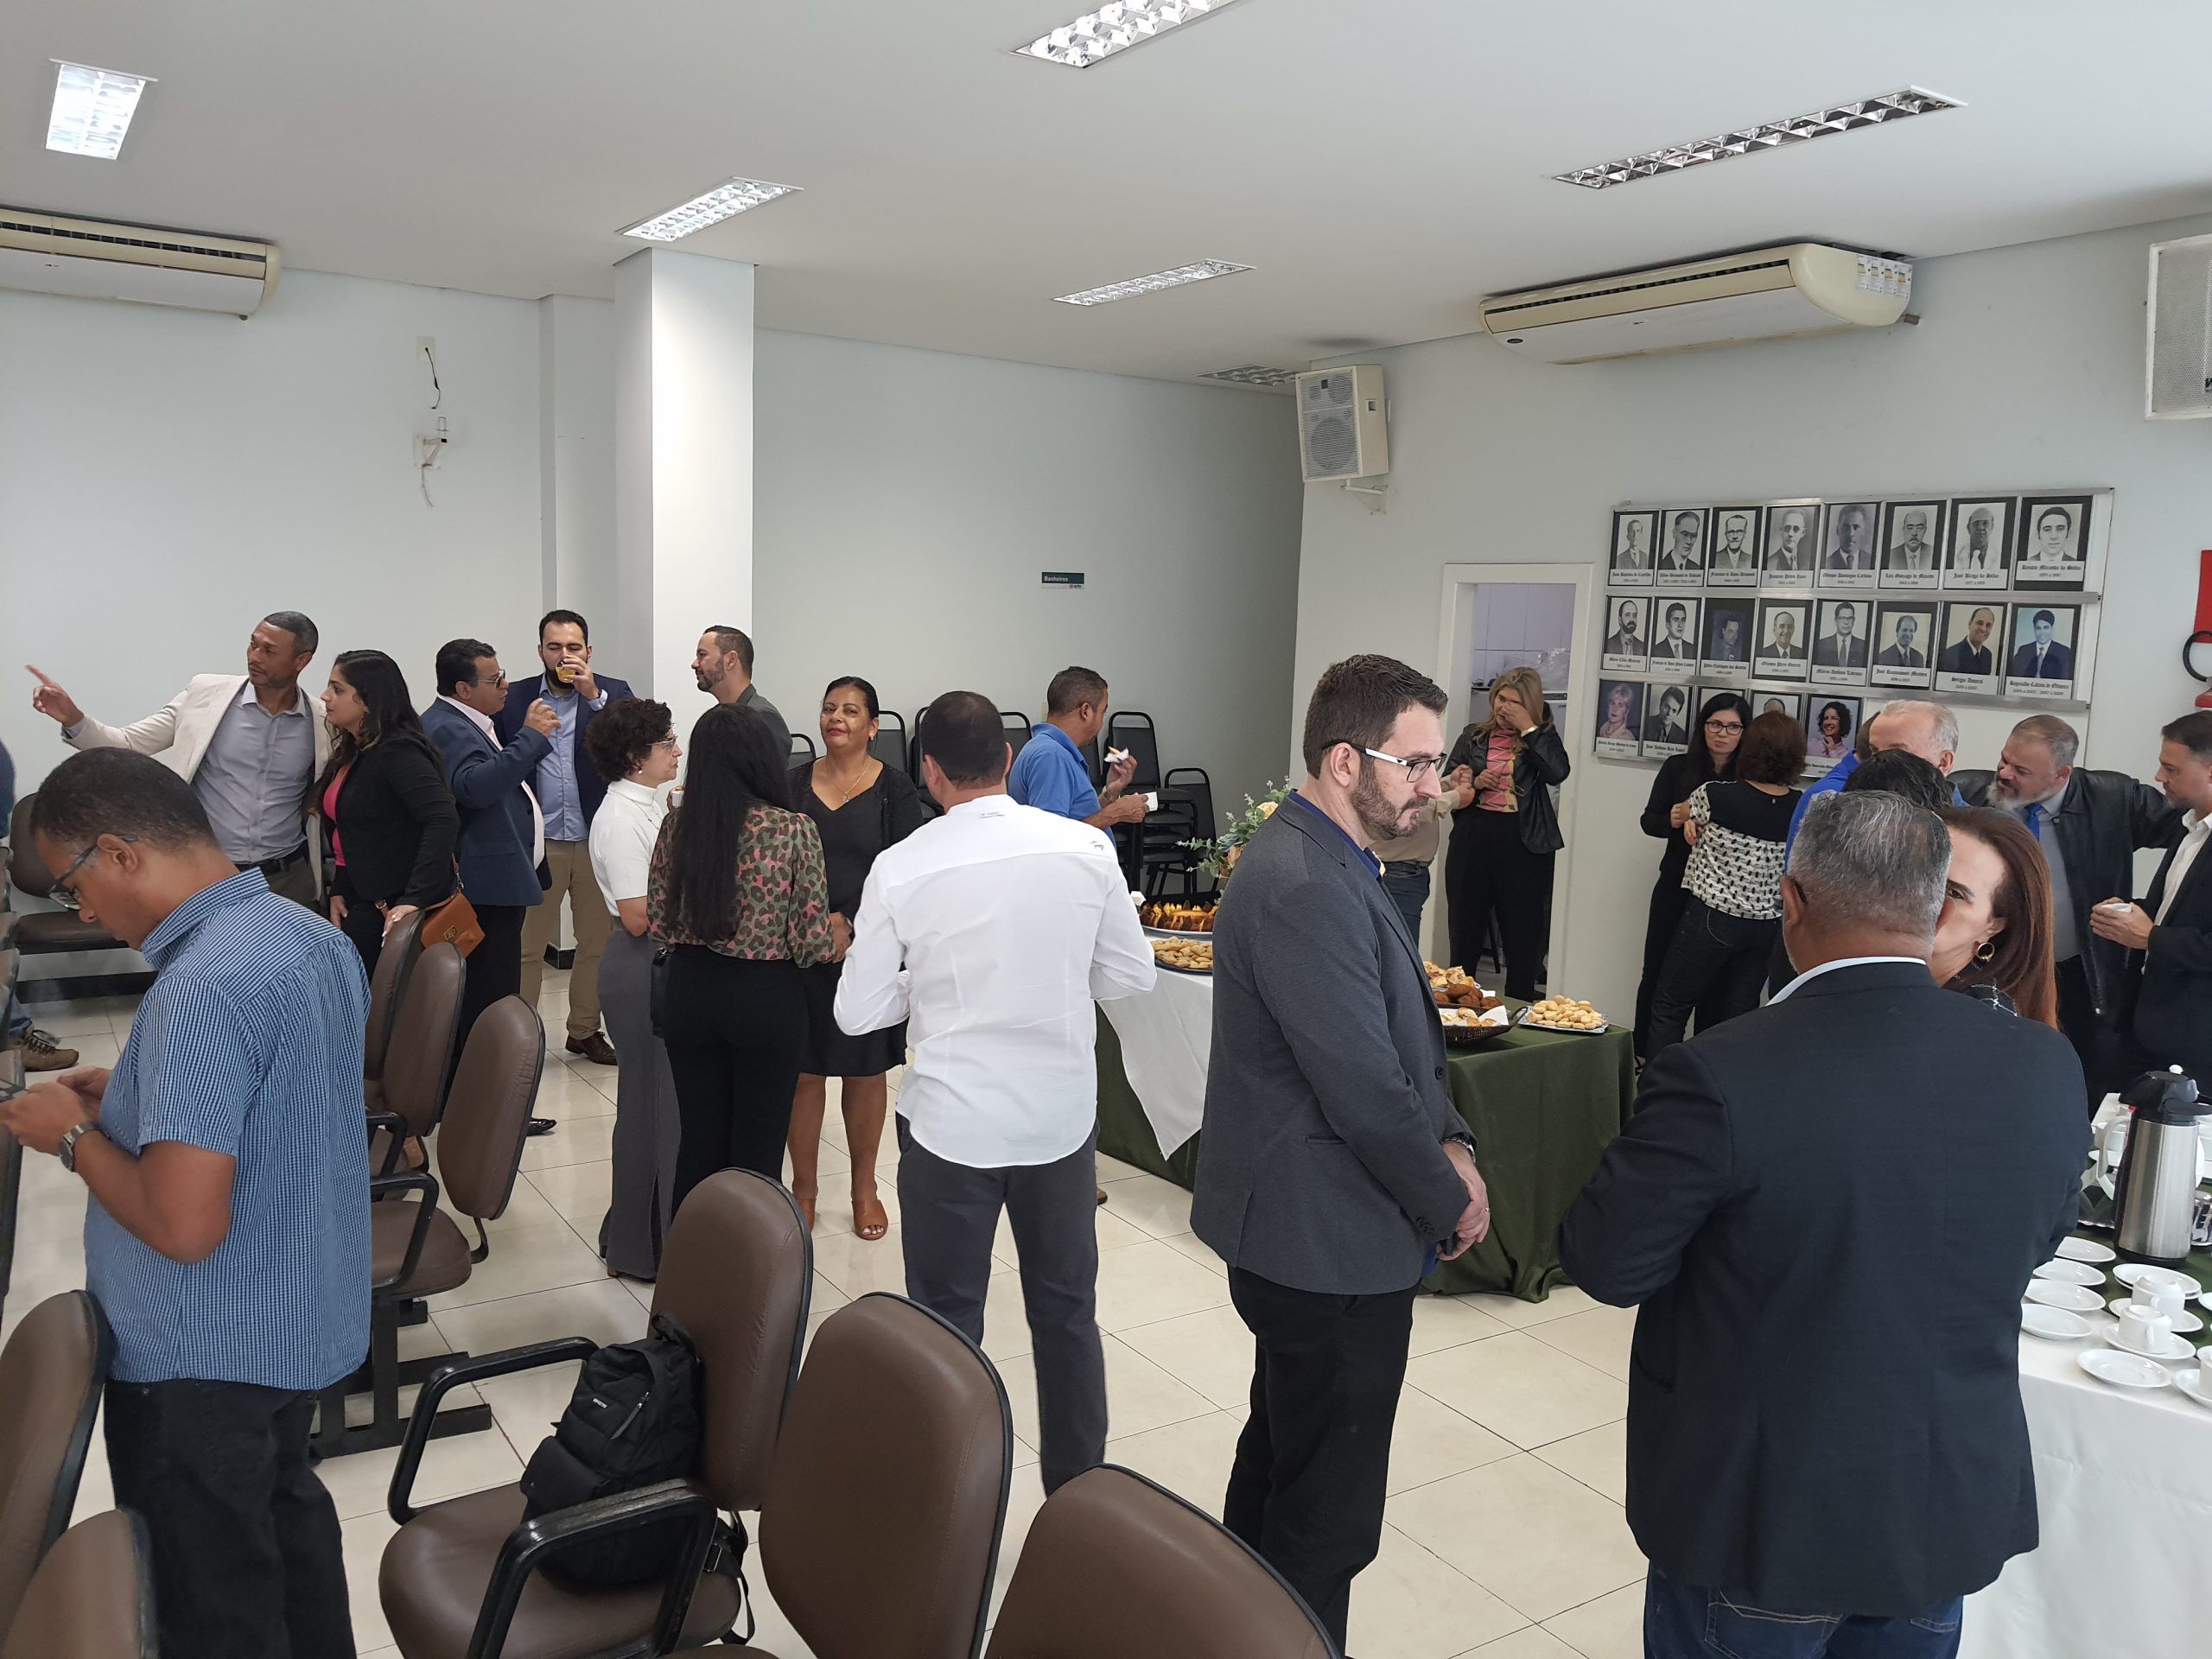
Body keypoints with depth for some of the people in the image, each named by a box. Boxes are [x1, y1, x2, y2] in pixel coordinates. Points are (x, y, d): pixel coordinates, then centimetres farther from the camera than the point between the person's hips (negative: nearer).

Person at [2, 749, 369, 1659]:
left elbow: (184, 1225, -30)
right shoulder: (313, 934, 0)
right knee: (287, 1517, 28)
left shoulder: (202, 988, -29)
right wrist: (134, 1093, 7)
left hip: (205, 1358, -9)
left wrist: (73, 1134, -15)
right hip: (300, 1321, 9)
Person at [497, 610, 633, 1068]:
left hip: (597, 839, 1)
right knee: (526, 945, 3)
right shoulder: (514, 698, 3)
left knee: (597, 942, 11)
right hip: (536, 841, -1)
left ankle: (585, 1029, 25)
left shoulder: (613, 692, 2)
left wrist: (594, 695, -19)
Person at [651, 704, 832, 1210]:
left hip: (691, 992, 4)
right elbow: (811, 943, -14)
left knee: (698, 1139, 17)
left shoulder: (677, 825, -3)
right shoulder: (795, 830, -15)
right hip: (766, 998, -4)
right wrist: (838, 939, 8)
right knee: (758, 1149, 9)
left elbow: (658, 925, 4)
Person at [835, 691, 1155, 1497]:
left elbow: (859, 1011, -7)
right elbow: (1130, 974, 0)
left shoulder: (900, 868, -12)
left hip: (951, 1122, -2)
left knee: (946, 1322, 14)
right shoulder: (1085, 847, -9)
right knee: (1067, 1311, 19)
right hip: (1062, 1116, 2)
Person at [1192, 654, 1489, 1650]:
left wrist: (1449, 1139, 1)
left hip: (1298, 1234, 11)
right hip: (1331, 1243, -11)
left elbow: (1401, 1035, 15)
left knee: (1281, 1461, 26)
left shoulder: (1325, 863, 8)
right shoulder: (1306, 890, -25)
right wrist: (1452, 1204, -9)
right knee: (1332, 1511, 3)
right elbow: (1364, 1093, -25)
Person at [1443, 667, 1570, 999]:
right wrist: (1474, 784, -9)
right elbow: (1447, 787, 11)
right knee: (1464, 937, 8)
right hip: (1472, 842, 2)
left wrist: (1529, 728, -12)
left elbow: (1557, 772, -14)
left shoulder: (1541, 737, 5)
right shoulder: (1474, 735, 10)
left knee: (1523, 941, 2)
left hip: (1522, 847, -2)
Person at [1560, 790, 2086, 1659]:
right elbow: (2032, 1242, 5)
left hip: (1758, 1521, -4)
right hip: (1950, 1519, 4)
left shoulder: (1720, 1076, -28)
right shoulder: (2046, 1067, -12)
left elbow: (1604, 1263, -17)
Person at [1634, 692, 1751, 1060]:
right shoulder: (1678, 768, 4)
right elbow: (1649, 821, 4)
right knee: (1657, 973, 6)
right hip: (1676, 887, 2)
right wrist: (1676, 817, -17)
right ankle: (1643, 1054, 18)